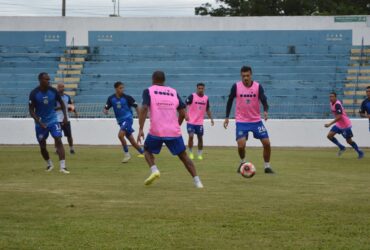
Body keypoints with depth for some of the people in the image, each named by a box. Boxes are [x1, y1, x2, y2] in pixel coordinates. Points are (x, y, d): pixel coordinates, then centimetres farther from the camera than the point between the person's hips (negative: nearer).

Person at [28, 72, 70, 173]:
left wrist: (65, 116, 1)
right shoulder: (34, 93, -15)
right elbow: (31, 110, -11)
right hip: (40, 122, 0)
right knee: (42, 146, 8)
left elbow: (61, 103, 9)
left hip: (53, 120, 0)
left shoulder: (53, 91, -8)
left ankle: (63, 167, -19)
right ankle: (49, 164, 34)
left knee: (58, 140, -16)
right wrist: (39, 122, -23)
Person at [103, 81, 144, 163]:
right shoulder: (111, 98, 0)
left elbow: (136, 106, -1)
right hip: (120, 121, 5)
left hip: (128, 118, -5)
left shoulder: (127, 97, -10)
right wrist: (105, 111, -24)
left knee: (120, 135, -24)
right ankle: (142, 152, 26)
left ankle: (127, 154, -10)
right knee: (131, 140, 9)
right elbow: (105, 108, 1)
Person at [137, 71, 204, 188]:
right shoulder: (174, 92, 13)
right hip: (174, 131, 2)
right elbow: (182, 113, 9)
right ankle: (197, 181, 3)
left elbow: (144, 109, -11)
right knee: (183, 155, 14)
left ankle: (154, 170, -3)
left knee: (147, 150, 23)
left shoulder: (148, 91, 5)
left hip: (156, 131, -2)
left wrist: (141, 129, -13)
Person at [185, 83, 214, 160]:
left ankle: (199, 154, 19)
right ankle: (190, 153, 3)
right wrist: (186, 115, -25)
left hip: (200, 122, 4)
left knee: (200, 138, 6)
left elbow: (207, 110, 17)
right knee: (191, 136, -13)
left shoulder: (206, 98, 6)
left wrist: (211, 119, 8)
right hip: (191, 122, -4)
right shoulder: (192, 96, -8)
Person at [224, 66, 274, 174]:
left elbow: (264, 100, -19)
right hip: (241, 121, -1)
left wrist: (265, 111, -39)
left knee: (267, 143, -5)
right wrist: (227, 117, 4)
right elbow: (230, 101, 5)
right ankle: (243, 162, 17)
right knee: (241, 145, -14)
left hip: (256, 120, 1)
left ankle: (267, 166, 14)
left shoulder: (258, 86, -8)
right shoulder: (236, 86, -6)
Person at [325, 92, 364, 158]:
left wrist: (330, 124, -34)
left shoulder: (337, 104, -25)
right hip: (339, 125, 8)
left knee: (349, 141, 2)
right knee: (329, 135, -5)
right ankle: (341, 147, 10)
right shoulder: (331, 103, 2)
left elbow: (339, 117, -32)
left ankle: (360, 152, 19)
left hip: (346, 125, -8)